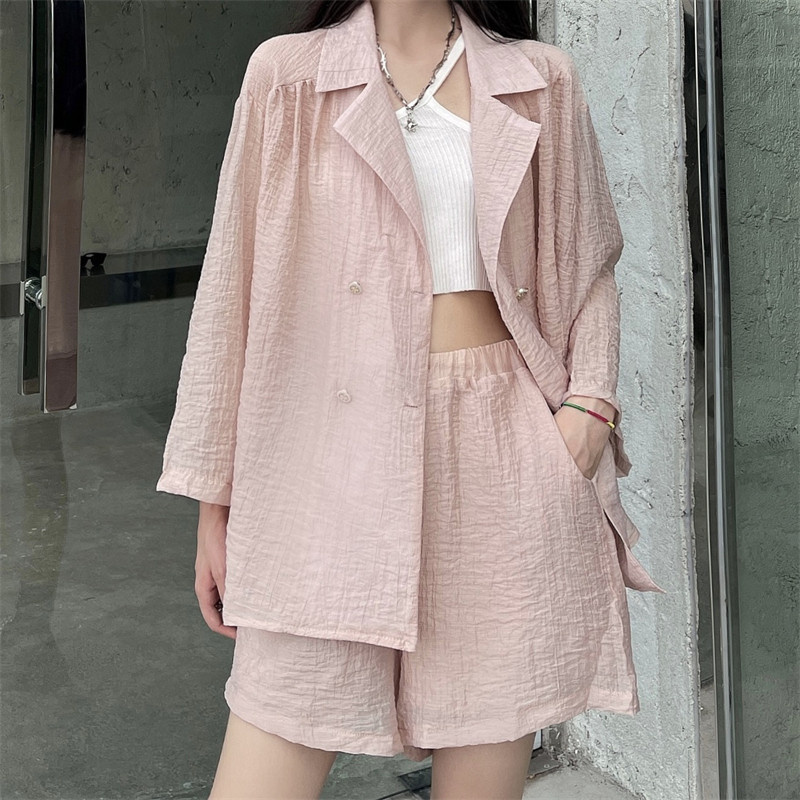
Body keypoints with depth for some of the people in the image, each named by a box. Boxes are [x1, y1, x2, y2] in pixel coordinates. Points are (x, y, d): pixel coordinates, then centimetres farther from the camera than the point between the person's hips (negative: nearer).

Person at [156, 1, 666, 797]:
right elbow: (233, 284, 5)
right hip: (341, 453, -1)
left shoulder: (541, 80, 12)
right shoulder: (288, 72, 7)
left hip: (508, 451, 1)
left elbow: (588, 262, 15)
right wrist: (213, 497, 3)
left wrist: (588, 403, -4)